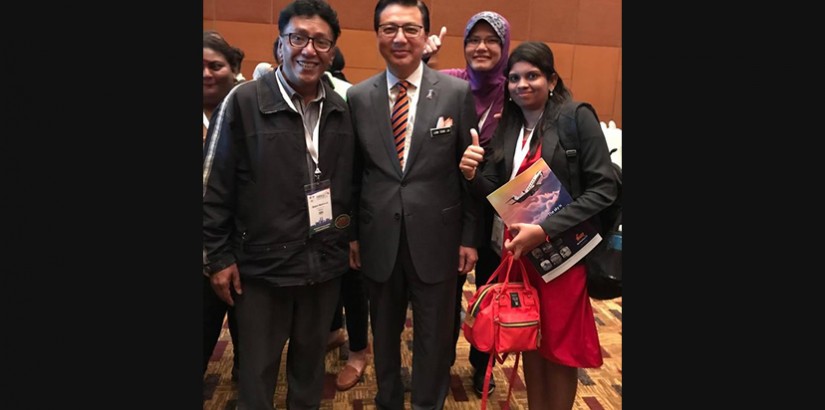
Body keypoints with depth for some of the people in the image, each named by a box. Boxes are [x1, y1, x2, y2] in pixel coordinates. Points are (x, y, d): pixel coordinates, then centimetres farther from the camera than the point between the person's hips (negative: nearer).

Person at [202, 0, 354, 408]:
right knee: (258, 367, 13)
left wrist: (353, 237, 11)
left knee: (311, 356, 20)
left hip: (325, 262, 4)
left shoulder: (342, 109, 3)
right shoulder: (244, 100, -9)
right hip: (262, 264, -3)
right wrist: (218, 256, -5)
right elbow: (214, 186, -6)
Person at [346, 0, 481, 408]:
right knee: (384, 331, 20)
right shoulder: (358, 96, 1)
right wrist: (351, 233, 5)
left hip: (436, 237, -1)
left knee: (434, 336, 15)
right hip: (378, 239, 2)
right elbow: (352, 172, 5)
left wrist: (469, 236, -2)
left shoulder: (457, 92, -4)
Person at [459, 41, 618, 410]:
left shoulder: (578, 118, -8)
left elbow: (604, 189, -15)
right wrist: (471, 174, -17)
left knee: (559, 346, 10)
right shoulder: (506, 126, 7)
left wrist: (545, 230, -22)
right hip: (519, 247, 5)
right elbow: (495, 192, 5)